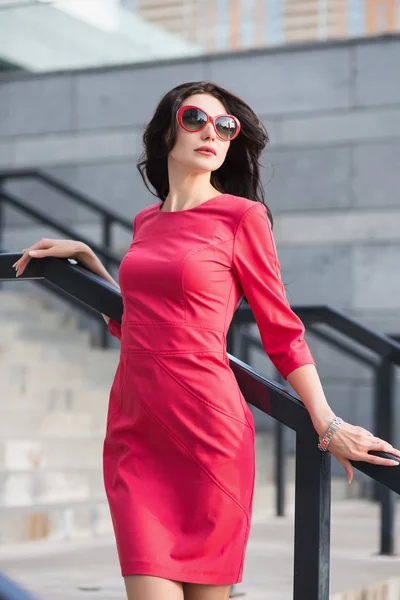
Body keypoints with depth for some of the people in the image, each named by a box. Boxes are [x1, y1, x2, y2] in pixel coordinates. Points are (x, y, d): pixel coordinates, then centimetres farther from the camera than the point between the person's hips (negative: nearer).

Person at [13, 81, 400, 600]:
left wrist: (327, 425, -4)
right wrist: (84, 257, 25)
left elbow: (282, 332, 1)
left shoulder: (242, 216, -2)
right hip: (134, 430, 4)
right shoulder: (146, 222, 15)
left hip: (206, 428, -4)